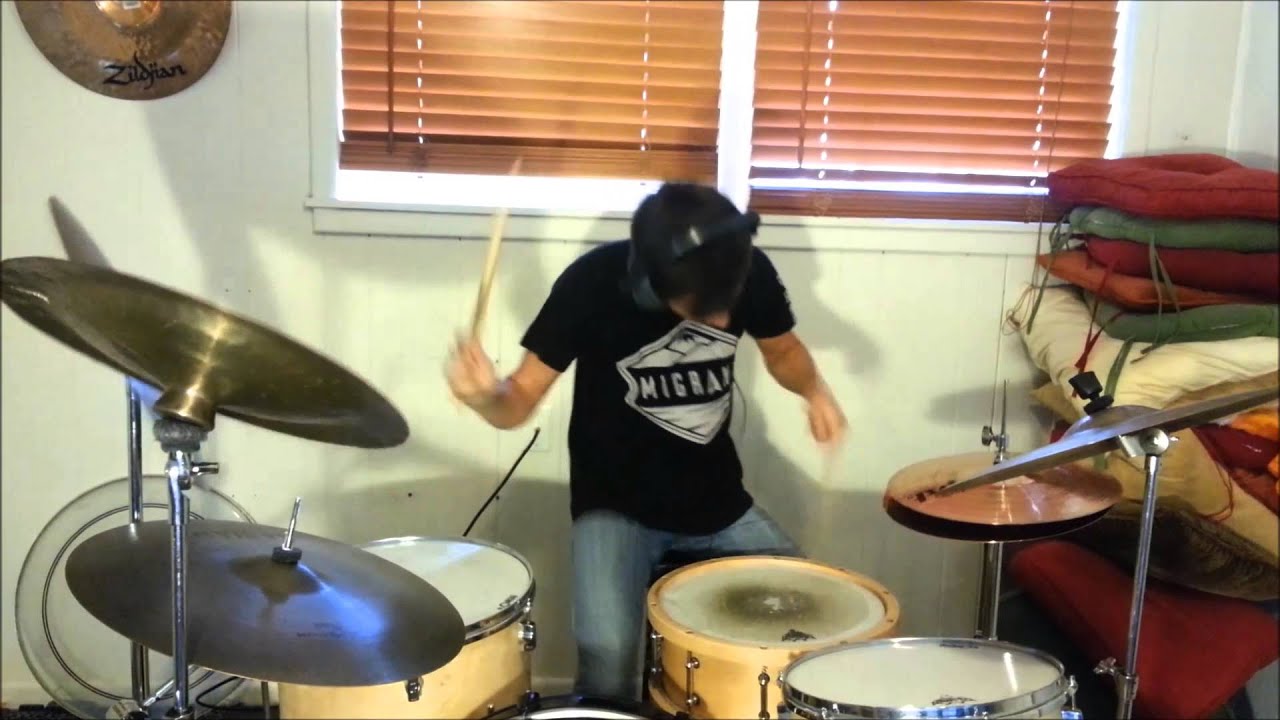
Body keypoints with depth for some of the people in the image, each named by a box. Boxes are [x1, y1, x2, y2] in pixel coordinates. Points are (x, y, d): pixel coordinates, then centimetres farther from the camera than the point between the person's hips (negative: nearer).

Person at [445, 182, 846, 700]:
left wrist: (815, 391, -13)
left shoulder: (750, 269, -11)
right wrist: (483, 395, -38)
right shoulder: (593, 283, -20)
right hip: (615, 502, -4)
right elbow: (520, 401, -14)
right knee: (608, 662, -25)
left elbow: (782, 350, 9)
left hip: (719, 498, 4)